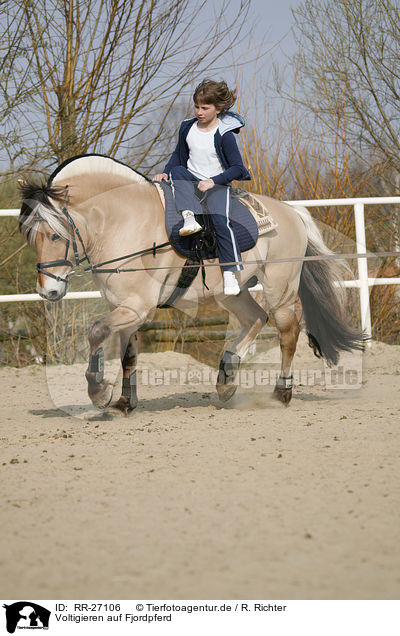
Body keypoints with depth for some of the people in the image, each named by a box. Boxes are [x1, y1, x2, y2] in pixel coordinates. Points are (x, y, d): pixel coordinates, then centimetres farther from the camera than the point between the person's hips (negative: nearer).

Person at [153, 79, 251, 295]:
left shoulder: (224, 136, -11)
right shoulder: (187, 127, 3)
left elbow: (237, 167, -11)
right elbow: (178, 155, 16)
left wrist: (213, 181, -21)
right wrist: (166, 172, -1)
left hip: (217, 184, -4)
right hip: (191, 180, 4)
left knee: (220, 220, -27)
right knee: (176, 171, -28)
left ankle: (230, 273, -24)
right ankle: (189, 217, -45)